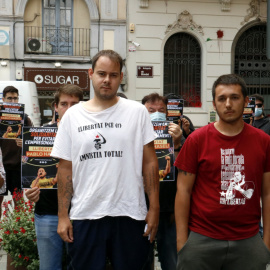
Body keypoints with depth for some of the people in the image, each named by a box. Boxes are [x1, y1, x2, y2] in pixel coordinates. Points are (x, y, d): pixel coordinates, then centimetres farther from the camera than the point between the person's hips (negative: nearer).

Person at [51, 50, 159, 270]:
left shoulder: (137, 112, 1)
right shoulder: (72, 116, 4)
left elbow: (150, 162, 1)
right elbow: (65, 168, 6)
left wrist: (154, 208, -4)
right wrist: (63, 215, 1)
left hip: (130, 216, -1)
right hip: (84, 217, 1)